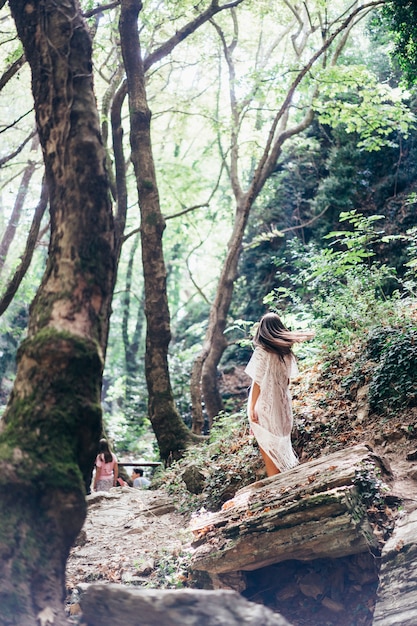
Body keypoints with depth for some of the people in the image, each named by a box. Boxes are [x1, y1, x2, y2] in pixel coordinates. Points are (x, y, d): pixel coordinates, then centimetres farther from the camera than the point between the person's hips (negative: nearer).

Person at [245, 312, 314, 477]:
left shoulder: (262, 352, -17)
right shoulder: (286, 351, 0)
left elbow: (257, 383, -16)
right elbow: (287, 379, 7)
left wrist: (252, 408, -10)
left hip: (265, 405, -6)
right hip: (282, 404, 6)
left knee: (267, 447, 5)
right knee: (280, 443, 18)